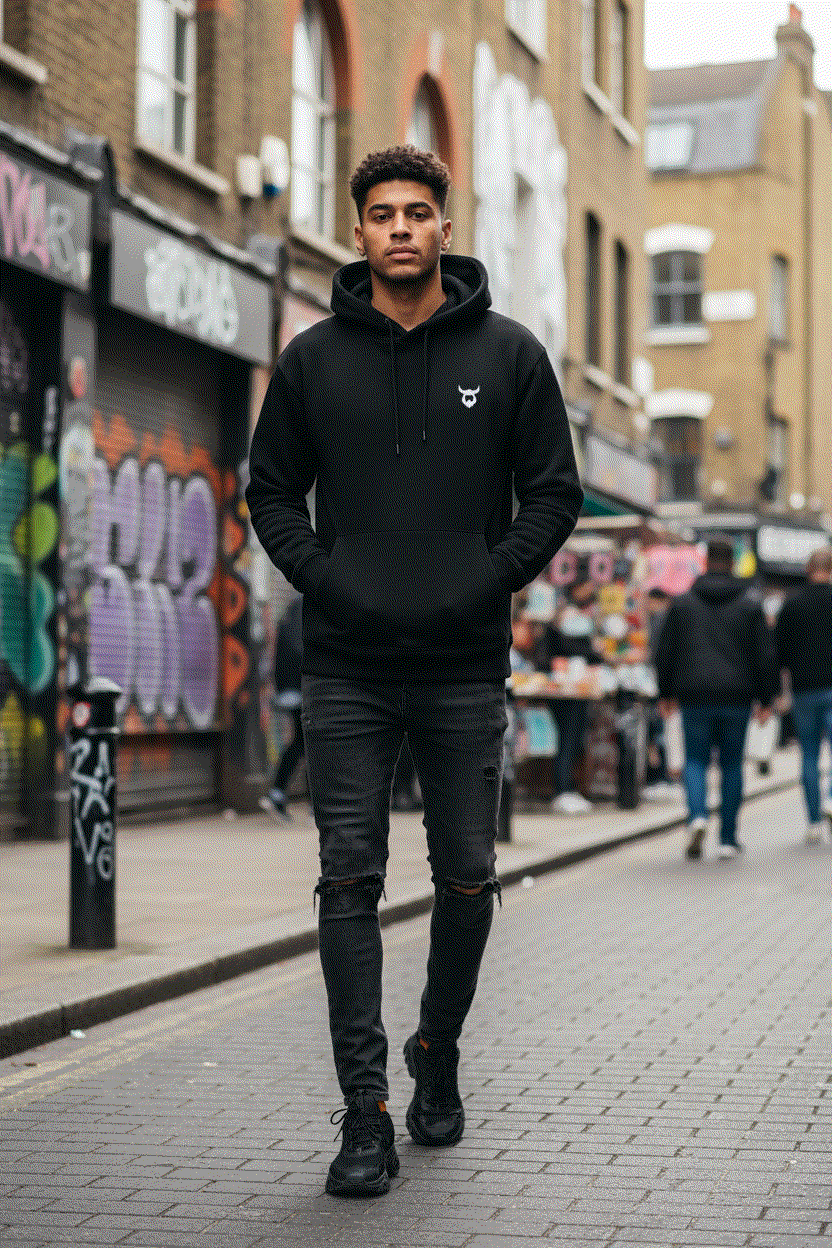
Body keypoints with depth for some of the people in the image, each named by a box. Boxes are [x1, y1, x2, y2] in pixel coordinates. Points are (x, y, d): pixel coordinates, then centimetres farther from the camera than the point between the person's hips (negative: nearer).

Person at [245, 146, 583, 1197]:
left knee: (466, 879, 7)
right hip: (347, 671, 0)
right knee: (349, 880, -4)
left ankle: (438, 1050, 32)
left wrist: (490, 578, -7)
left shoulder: (508, 353, 5)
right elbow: (270, 489, 12)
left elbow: (554, 493, 6)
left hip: (465, 668, 0)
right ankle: (366, 1110, 0)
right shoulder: (312, 359, 7)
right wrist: (320, 574, -4)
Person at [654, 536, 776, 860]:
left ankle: (698, 815, -19)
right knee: (732, 763, 9)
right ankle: (728, 838, 10)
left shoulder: (681, 603, 3)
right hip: (736, 697, 0)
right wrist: (765, 699, 8)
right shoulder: (750, 606, 2)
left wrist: (666, 693, 14)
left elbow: (665, 652, 4)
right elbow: (765, 655, 1)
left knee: (695, 759, 8)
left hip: (695, 698, 0)